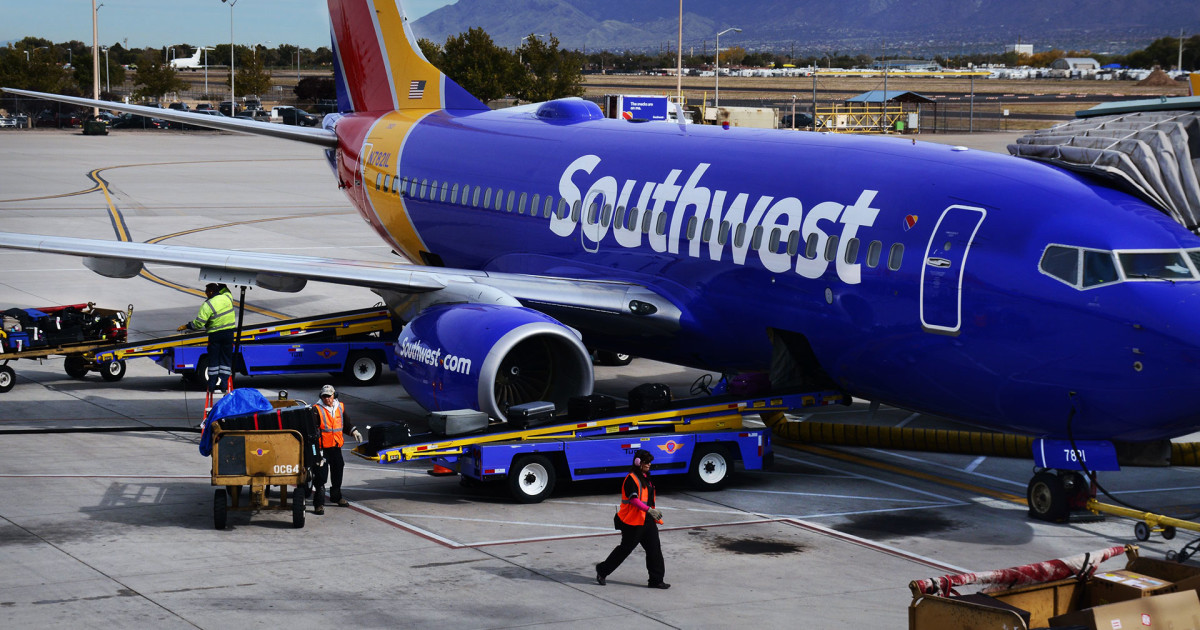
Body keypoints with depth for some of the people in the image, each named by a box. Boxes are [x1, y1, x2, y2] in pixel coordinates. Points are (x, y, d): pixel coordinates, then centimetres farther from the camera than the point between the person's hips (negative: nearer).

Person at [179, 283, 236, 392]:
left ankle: (212, 383, 8)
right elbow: (224, 289, 27)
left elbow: (198, 323, -16)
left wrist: (186, 326, -4)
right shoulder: (227, 297, -1)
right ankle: (223, 383, 4)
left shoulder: (208, 305, -15)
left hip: (215, 334, -4)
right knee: (226, 358, 9)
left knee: (213, 359, 7)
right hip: (229, 332, 4)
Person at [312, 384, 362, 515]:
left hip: (336, 447, 6)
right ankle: (319, 504, -9)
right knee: (321, 475, -10)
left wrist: (353, 431, 7)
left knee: (338, 471, 20)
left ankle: (336, 496, 41)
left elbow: (345, 424, 23)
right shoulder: (317, 410, -9)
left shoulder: (340, 407, 9)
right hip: (322, 448, -6)